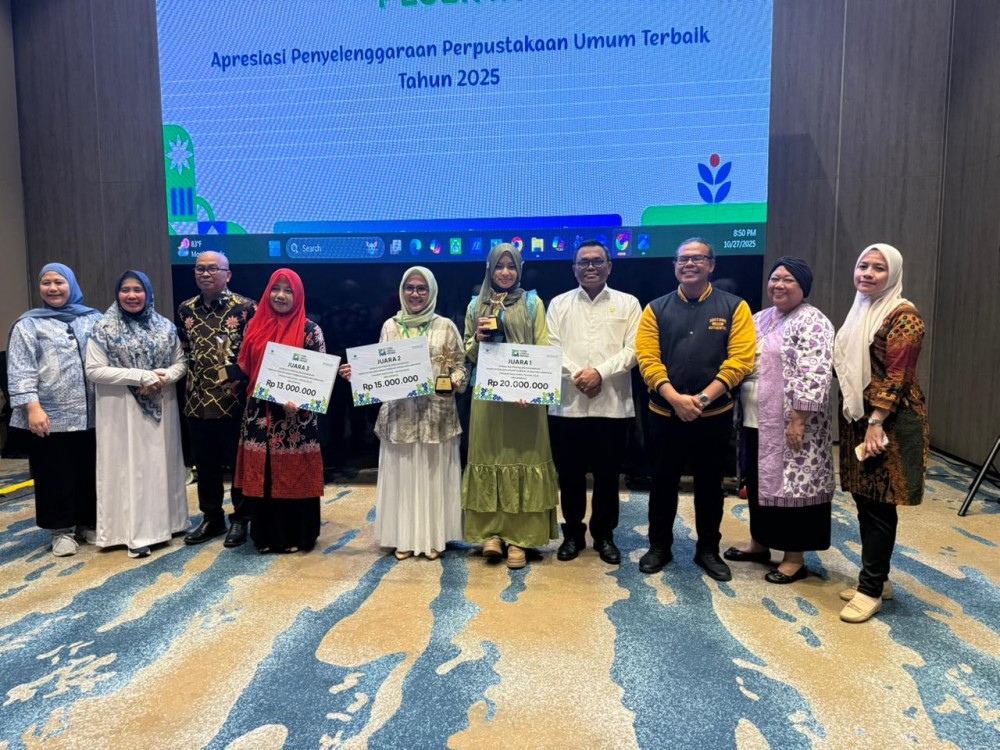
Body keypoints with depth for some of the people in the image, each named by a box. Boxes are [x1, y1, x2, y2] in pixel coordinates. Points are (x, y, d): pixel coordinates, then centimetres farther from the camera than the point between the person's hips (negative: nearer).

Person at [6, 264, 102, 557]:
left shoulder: (94, 319, 10)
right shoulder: (28, 324, 2)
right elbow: (20, 372, -5)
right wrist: (33, 408, -15)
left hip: (90, 414, 3)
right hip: (49, 417, -2)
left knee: (89, 472, 11)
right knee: (55, 476, 5)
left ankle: (88, 524, 26)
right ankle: (62, 530, 18)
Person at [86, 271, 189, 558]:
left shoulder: (165, 327, 6)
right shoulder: (104, 329, -4)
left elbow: (180, 363, 7)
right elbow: (94, 370, -10)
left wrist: (163, 377, -15)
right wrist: (140, 376, -18)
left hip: (161, 406, 3)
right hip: (122, 409, -3)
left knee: (161, 462, 9)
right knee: (129, 465, 0)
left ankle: (163, 522, 22)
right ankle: (135, 532, 6)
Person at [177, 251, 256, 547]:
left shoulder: (245, 308, -7)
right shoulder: (185, 310, 9)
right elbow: (183, 352, 18)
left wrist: (237, 376, -13)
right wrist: (192, 381, 11)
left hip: (234, 400, -5)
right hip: (197, 401, 5)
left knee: (238, 463, 6)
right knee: (205, 464, 14)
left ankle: (240, 519, 20)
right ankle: (211, 517, 28)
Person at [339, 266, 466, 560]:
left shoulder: (445, 327, 2)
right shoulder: (390, 326, 8)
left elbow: (459, 367, 2)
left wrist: (453, 384, -18)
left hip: (436, 413, -1)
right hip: (399, 414, 2)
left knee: (434, 475, 4)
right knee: (402, 475, 5)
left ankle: (434, 537, 17)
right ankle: (404, 538, 18)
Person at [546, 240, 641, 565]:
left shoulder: (628, 304, 6)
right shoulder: (559, 304, 9)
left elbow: (633, 350, -3)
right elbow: (550, 348, 0)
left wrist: (600, 372, -15)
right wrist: (577, 375, -14)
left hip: (612, 405, -1)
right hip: (567, 404, 1)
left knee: (607, 475, 9)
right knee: (570, 475, 9)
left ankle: (604, 535, 25)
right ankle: (573, 533, 25)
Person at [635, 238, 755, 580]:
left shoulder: (734, 307, 0)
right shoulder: (656, 308, 3)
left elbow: (740, 359, -8)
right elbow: (647, 358, -6)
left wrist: (703, 398, -18)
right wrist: (676, 398, -19)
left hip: (715, 414, 0)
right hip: (665, 413, 1)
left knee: (709, 484, 12)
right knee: (663, 481, 12)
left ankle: (708, 550, 29)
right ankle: (659, 546, 28)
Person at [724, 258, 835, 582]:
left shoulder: (811, 322, -12)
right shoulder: (760, 318, 13)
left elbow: (813, 377, -20)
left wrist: (798, 421, -23)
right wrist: (741, 413, 15)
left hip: (788, 424, -8)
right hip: (756, 421, 8)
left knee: (790, 484, 1)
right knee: (758, 481, 16)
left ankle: (795, 558, 14)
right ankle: (759, 542, 32)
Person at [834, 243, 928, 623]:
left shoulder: (903, 316, -12)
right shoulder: (860, 311, 14)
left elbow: (897, 376, -18)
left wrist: (876, 423, -21)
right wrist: (858, 420, 15)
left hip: (889, 423, -8)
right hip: (858, 420, 8)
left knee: (879, 505, -1)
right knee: (865, 501, 13)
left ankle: (871, 589, 9)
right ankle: (876, 578, 26)